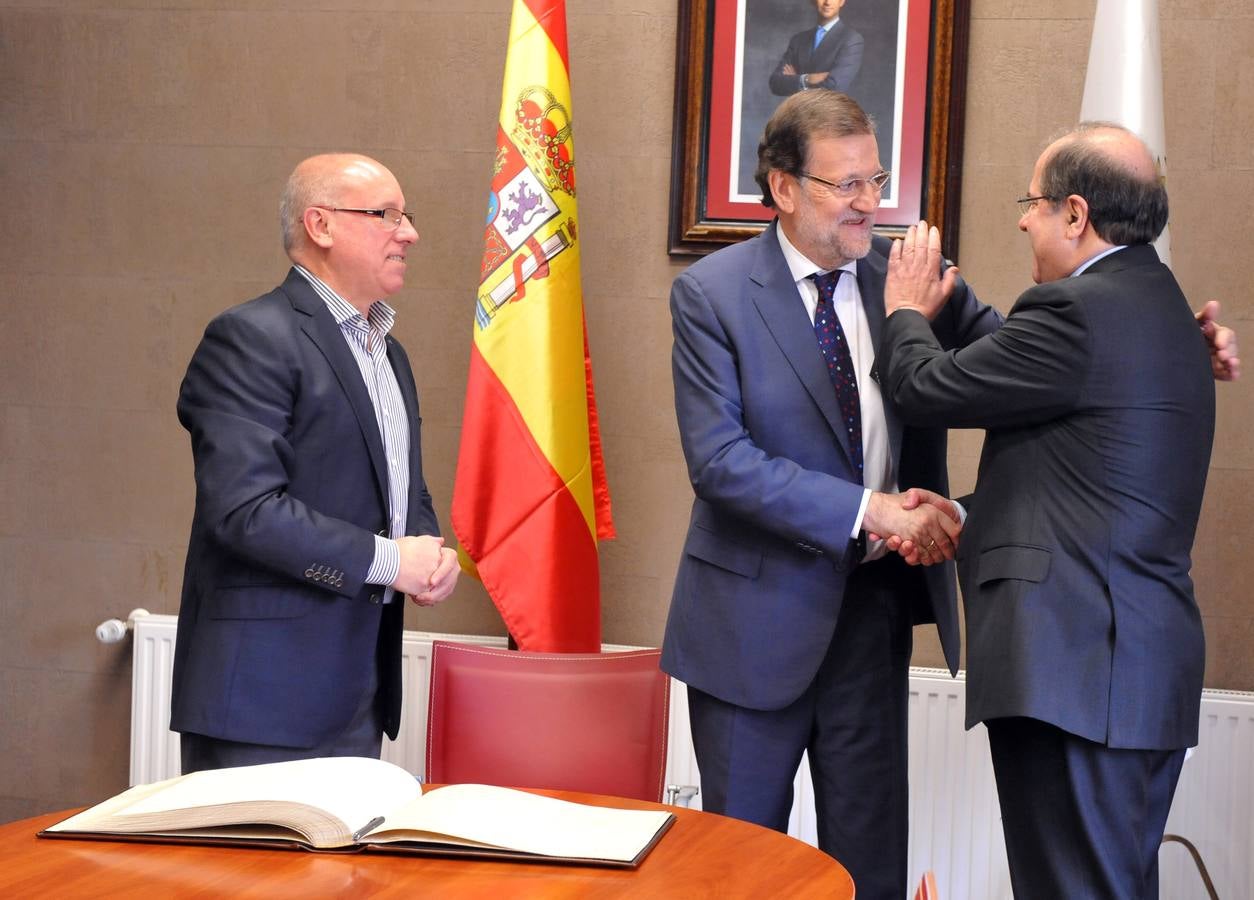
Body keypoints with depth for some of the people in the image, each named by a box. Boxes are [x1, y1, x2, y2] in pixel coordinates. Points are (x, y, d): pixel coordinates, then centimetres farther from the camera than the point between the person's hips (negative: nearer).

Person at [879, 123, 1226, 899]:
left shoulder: (1078, 310, -15)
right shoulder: (1157, 305, 16)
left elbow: (926, 390, -7)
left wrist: (907, 311, 13)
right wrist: (961, 515, 17)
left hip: (1074, 662, -10)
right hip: (1143, 660, 10)